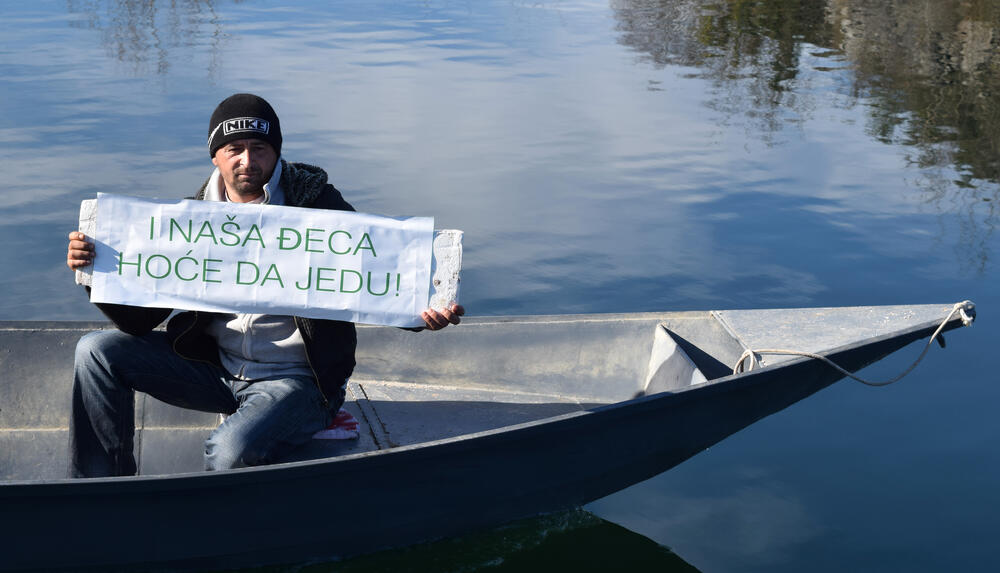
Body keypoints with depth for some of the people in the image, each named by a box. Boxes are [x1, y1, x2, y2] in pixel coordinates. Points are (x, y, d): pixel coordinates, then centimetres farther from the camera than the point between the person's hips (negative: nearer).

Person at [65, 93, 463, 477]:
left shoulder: (317, 205, -8)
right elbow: (139, 318, 1)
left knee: (232, 451, -35)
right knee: (98, 351, -4)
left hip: (294, 378, -5)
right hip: (216, 367, 5)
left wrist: (423, 311, -33)